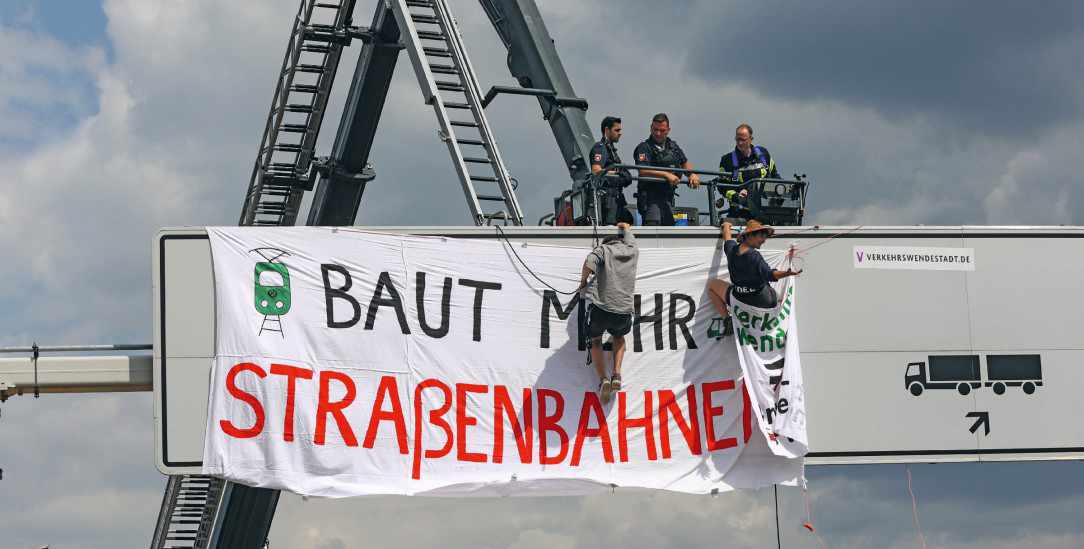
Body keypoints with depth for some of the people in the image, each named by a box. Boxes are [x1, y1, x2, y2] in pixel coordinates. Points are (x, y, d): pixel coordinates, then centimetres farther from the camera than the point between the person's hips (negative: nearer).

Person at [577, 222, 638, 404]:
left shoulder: (603, 249, 9)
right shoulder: (632, 251, 19)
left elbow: (589, 263, -13)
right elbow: (629, 235, 44)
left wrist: (583, 283, 5)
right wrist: (624, 226, 65)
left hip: (600, 308, -3)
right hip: (624, 311, 3)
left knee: (596, 340, 26)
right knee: (619, 336, 35)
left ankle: (603, 379, 3)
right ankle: (617, 374, 14)